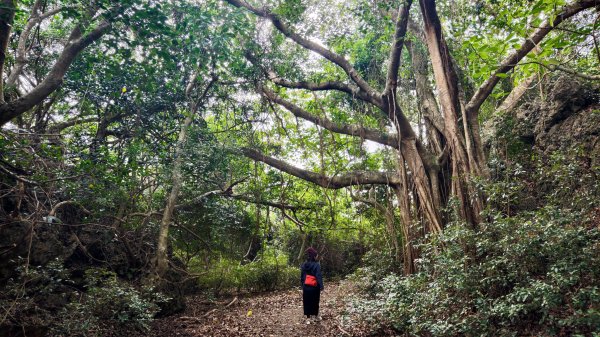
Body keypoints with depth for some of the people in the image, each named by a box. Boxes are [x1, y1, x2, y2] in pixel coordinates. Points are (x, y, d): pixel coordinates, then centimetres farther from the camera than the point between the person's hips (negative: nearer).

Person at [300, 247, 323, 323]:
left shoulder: (304, 265, 0)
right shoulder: (316, 265, -17)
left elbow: (302, 276, 7)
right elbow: (319, 276, -19)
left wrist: (303, 285, 15)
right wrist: (321, 286, -17)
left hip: (306, 287, 4)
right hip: (314, 287, -4)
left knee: (307, 302, 10)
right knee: (315, 302, 15)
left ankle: (308, 318, 13)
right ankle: (316, 315, 31)